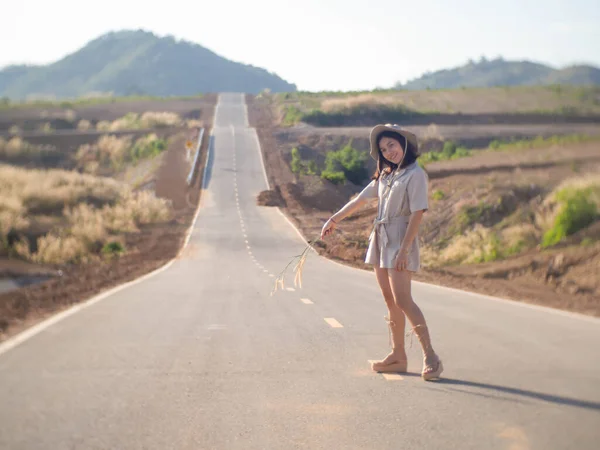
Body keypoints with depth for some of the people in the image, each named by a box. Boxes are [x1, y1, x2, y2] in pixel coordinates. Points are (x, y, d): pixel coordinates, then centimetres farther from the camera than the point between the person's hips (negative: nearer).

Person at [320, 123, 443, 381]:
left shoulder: (415, 174, -8)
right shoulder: (385, 176, 16)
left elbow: (417, 214, -14)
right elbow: (360, 199, 24)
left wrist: (404, 250, -20)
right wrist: (334, 220, 28)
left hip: (401, 241, -8)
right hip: (380, 240, 8)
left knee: (402, 300, -15)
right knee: (390, 300, 7)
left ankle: (430, 357, -14)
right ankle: (398, 356, 13)